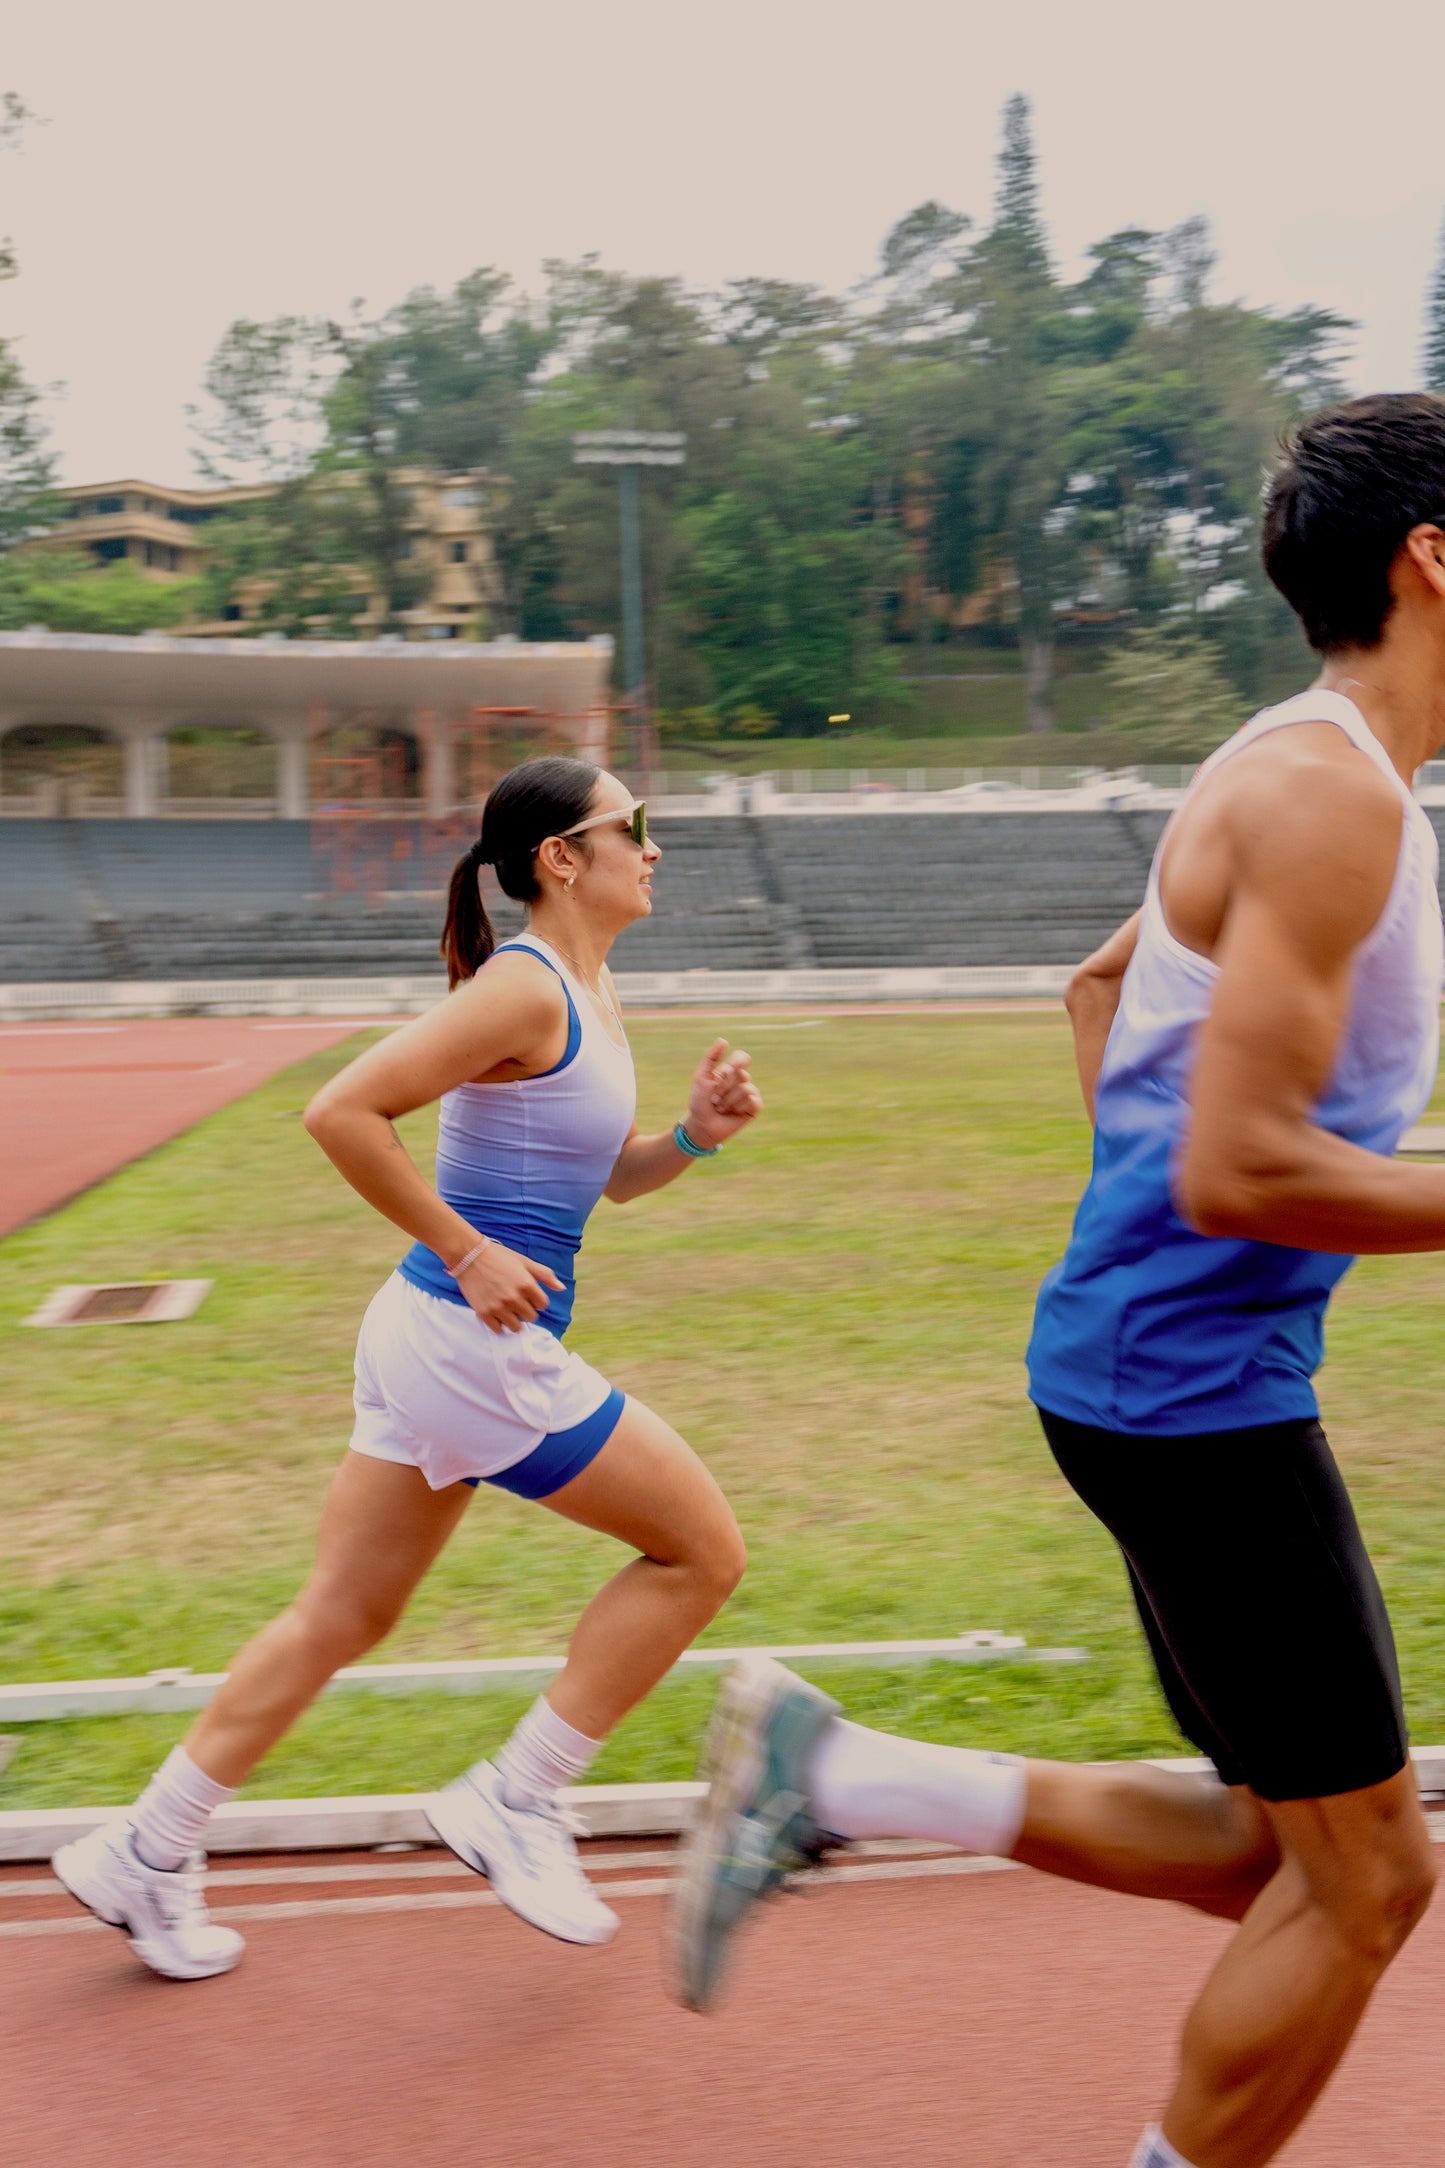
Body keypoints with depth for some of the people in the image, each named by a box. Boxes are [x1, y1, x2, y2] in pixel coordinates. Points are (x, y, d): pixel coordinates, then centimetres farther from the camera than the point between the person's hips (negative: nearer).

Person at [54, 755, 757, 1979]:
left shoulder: (588, 992, 14)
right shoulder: (524, 987, -15)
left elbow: (603, 1176, 23)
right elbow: (342, 1112, -21)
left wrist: (695, 1134, 5)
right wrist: (469, 1253, -18)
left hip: (438, 1336, 9)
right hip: (477, 1345, -9)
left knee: (342, 1617, 16)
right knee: (703, 1551, 1)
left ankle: (145, 1856, 27)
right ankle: (516, 1804, 10)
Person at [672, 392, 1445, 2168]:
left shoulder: (1297, 779, 14)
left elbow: (1100, 989, 27)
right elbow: (1237, 1170, -25)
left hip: (1158, 1364, 10)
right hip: (1192, 1384, -10)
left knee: (1279, 1857, 17)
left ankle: (819, 1775, 16)